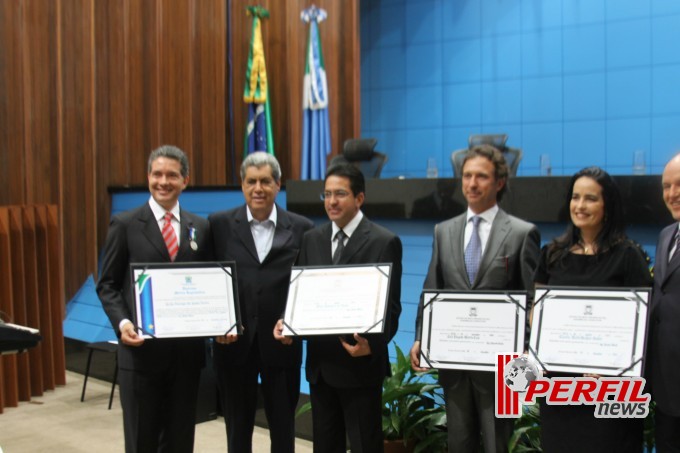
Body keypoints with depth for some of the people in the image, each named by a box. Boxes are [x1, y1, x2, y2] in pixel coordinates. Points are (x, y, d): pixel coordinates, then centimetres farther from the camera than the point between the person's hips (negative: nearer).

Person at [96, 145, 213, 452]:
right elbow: (107, 284, -1)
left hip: (187, 349, 3)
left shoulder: (200, 228, 8)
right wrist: (122, 322, -18)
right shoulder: (125, 224, -1)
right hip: (141, 348, -3)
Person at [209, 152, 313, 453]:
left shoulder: (301, 228, 1)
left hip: (281, 343, 0)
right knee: (238, 428, 14)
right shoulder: (219, 224, 1)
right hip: (234, 343, 0)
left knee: (283, 427, 11)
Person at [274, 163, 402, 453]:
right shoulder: (311, 239, 9)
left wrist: (372, 344, -27)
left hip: (360, 362, -5)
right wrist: (285, 320, -10)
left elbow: (390, 306, -11)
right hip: (320, 363, 5)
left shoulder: (384, 242, -8)